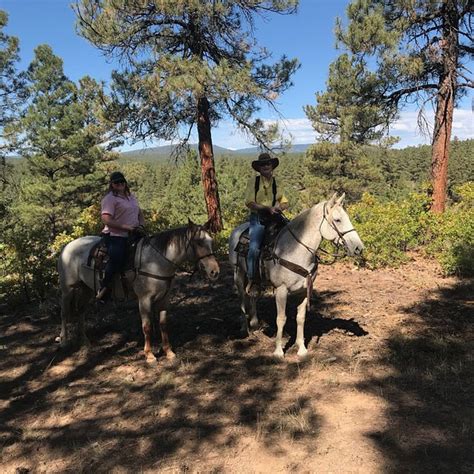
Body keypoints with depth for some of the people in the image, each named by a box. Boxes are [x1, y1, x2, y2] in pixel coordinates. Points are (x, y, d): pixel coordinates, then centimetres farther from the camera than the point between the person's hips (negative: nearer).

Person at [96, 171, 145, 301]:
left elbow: (139, 213, 27)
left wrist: (141, 223, 5)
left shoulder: (131, 197, 19)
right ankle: (103, 289, -13)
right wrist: (126, 227, -22)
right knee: (117, 259, -27)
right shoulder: (110, 198, -7)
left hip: (132, 235, 8)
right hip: (115, 236, -8)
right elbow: (106, 220, -17)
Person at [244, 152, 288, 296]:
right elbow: (249, 203, -7)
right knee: (254, 248, -22)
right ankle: (252, 281, -10)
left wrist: (279, 207, -8)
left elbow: (285, 203, 16)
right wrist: (268, 208, -17)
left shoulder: (276, 183, 11)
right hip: (257, 219, -4)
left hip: (274, 218, 4)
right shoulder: (253, 181, 1)